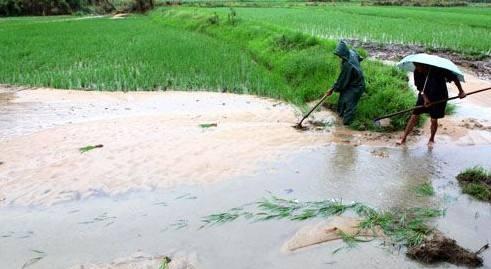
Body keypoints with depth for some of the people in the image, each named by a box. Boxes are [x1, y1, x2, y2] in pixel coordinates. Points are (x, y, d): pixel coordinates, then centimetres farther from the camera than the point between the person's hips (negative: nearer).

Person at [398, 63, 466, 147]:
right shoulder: (417, 72, -15)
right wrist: (425, 98, -24)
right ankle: (403, 138, 4)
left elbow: (454, 77, -15)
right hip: (425, 96, 3)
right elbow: (420, 87, -10)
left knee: (434, 120, 1)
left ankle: (431, 139, 26)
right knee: (414, 116, -3)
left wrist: (461, 91, -13)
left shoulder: (438, 70, -25)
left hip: (439, 96, -3)